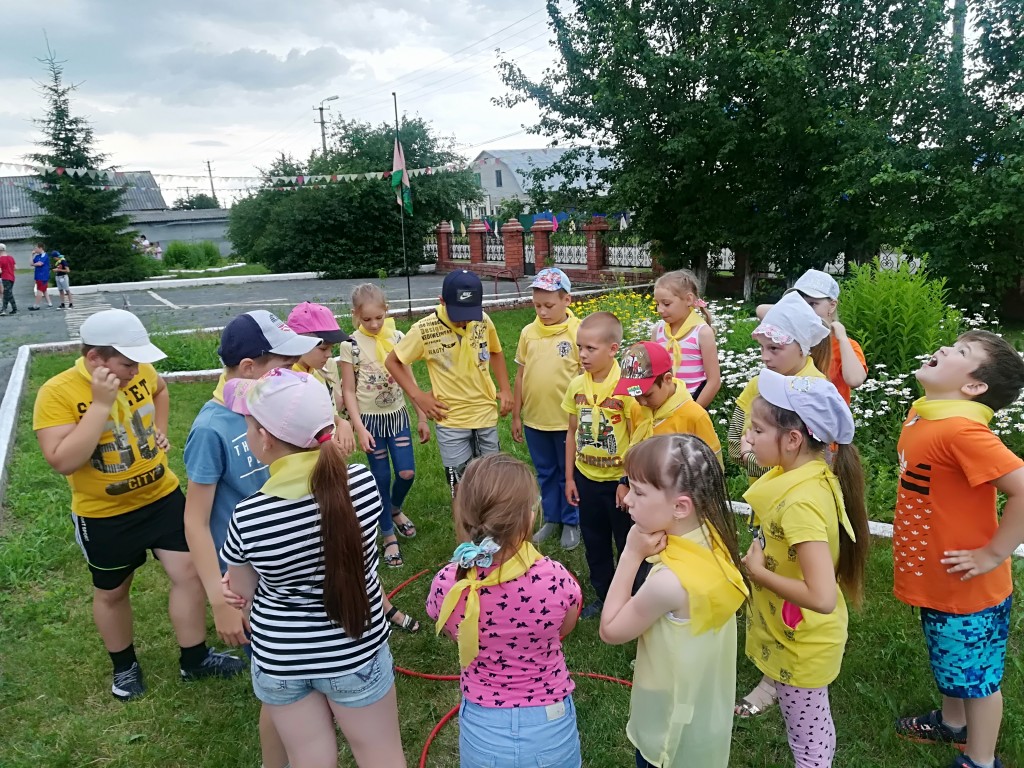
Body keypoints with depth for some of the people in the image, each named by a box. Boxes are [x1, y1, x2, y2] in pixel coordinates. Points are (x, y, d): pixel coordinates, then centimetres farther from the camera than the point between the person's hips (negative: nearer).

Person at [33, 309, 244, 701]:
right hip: (104, 515, -3)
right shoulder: (57, 393, -22)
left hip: (163, 496, 3)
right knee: (111, 592, 17)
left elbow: (160, 390, 17)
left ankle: (195, 659, 23)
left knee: (189, 572, 3)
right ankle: (124, 666, 42)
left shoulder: (140, 372, -9)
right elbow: (63, 462, -31)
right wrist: (101, 403, -34)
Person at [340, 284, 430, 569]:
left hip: (397, 415, 3)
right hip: (370, 419, -3)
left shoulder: (398, 338, -2)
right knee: (382, 478, 4)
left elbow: (409, 380, 3)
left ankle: (395, 509, 34)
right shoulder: (351, 345, -11)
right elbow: (348, 391, -8)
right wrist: (359, 428, -14)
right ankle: (389, 537, 21)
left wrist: (422, 418, 4)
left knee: (407, 473, 0)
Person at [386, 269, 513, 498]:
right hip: (450, 420, -3)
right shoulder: (425, 330, -17)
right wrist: (418, 396, -9)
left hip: (486, 415, 4)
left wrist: (505, 389, 5)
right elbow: (392, 361, -3)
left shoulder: (483, 320, -6)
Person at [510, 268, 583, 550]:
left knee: (569, 475, 13)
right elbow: (521, 375, 6)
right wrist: (516, 416, 8)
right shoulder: (528, 333, 0)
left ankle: (571, 522, 31)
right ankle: (551, 519, 36)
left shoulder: (578, 332, -11)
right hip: (534, 420, 4)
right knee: (545, 474, 19)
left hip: (568, 420, -4)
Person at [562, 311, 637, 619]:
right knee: (594, 541, 18)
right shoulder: (577, 385, -3)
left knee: (628, 542, 11)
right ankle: (603, 594, 38)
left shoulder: (626, 387, -19)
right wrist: (569, 478, 7)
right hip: (586, 478, 5)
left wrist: (628, 482, -13)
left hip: (619, 479, -5)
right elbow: (573, 432, 6)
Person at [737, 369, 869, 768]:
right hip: (794, 632, 8)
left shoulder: (802, 502, -33)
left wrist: (756, 571, -26)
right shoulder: (810, 472, -6)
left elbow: (822, 598, -36)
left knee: (806, 733, 14)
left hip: (802, 642, -8)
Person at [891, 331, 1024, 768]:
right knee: (950, 663, 29)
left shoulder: (961, 430, -29)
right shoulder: (922, 414, -1)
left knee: (977, 673, 14)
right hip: (937, 581, 8)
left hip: (968, 586, -8)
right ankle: (952, 724, 52)